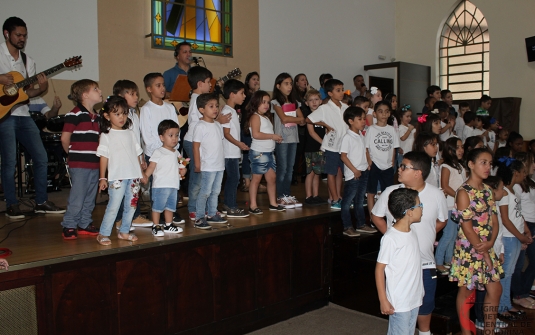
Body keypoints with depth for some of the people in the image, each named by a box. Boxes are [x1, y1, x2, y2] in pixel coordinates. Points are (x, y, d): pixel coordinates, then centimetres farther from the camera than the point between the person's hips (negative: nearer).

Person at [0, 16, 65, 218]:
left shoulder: (27, 61, 14)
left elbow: (28, 92, 10)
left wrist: (41, 89, -9)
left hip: (23, 115, 5)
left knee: (41, 157, 3)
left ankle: (41, 202, 13)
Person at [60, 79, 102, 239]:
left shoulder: (96, 116, 13)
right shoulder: (74, 114, -11)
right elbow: (65, 138, -10)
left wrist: (97, 154, 8)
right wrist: (73, 154, 2)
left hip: (94, 163, 7)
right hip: (79, 165, -7)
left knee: (90, 198, 13)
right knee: (77, 198, -2)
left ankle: (85, 224, 25)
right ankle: (69, 226, 10)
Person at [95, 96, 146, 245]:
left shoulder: (130, 133, 12)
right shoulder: (106, 135, -1)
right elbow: (104, 157, -3)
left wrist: (141, 173, 14)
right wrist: (102, 178, -6)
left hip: (133, 176, 5)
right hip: (116, 177, -5)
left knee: (131, 205, 10)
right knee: (114, 206, -5)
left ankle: (124, 231, 24)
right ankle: (103, 234, 8)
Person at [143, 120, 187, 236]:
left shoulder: (176, 153, 13)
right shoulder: (158, 152, -7)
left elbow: (179, 164, 22)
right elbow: (151, 167, -11)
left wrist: (182, 170, 1)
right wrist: (145, 176, -24)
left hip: (174, 185, 7)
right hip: (160, 185, -7)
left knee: (170, 206, 16)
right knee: (158, 206, 0)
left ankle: (168, 225, 28)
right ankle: (156, 226, 10)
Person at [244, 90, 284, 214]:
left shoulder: (266, 117, 17)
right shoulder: (255, 117, -11)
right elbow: (256, 134, -23)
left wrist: (276, 137, 3)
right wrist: (272, 136, -18)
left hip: (269, 152, 9)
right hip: (259, 152, -9)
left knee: (272, 178, 12)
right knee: (256, 178, -2)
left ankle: (273, 203, 23)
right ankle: (253, 206, 5)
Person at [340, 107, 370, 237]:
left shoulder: (361, 135, 10)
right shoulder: (347, 137, -13)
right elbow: (343, 156, -16)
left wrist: (368, 165, 8)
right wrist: (355, 170, -16)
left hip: (364, 172, 8)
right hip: (353, 175, -8)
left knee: (359, 200, 18)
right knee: (348, 201, 2)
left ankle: (361, 224, 27)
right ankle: (347, 227, 9)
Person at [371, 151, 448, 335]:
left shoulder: (436, 195, -9)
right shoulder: (390, 192, -9)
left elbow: (441, 221, 8)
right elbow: (376, 216, 5)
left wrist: (424, 236, -1)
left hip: (424, 261, 1)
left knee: (425, 303, 17)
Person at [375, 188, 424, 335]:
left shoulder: (412, 232, 4)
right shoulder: (390, 238, -20)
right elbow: (379, 269, -15)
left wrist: (419, 293, 18)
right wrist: (383, 300, -14)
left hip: (414, 299, 8)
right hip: (398, 303, -8)